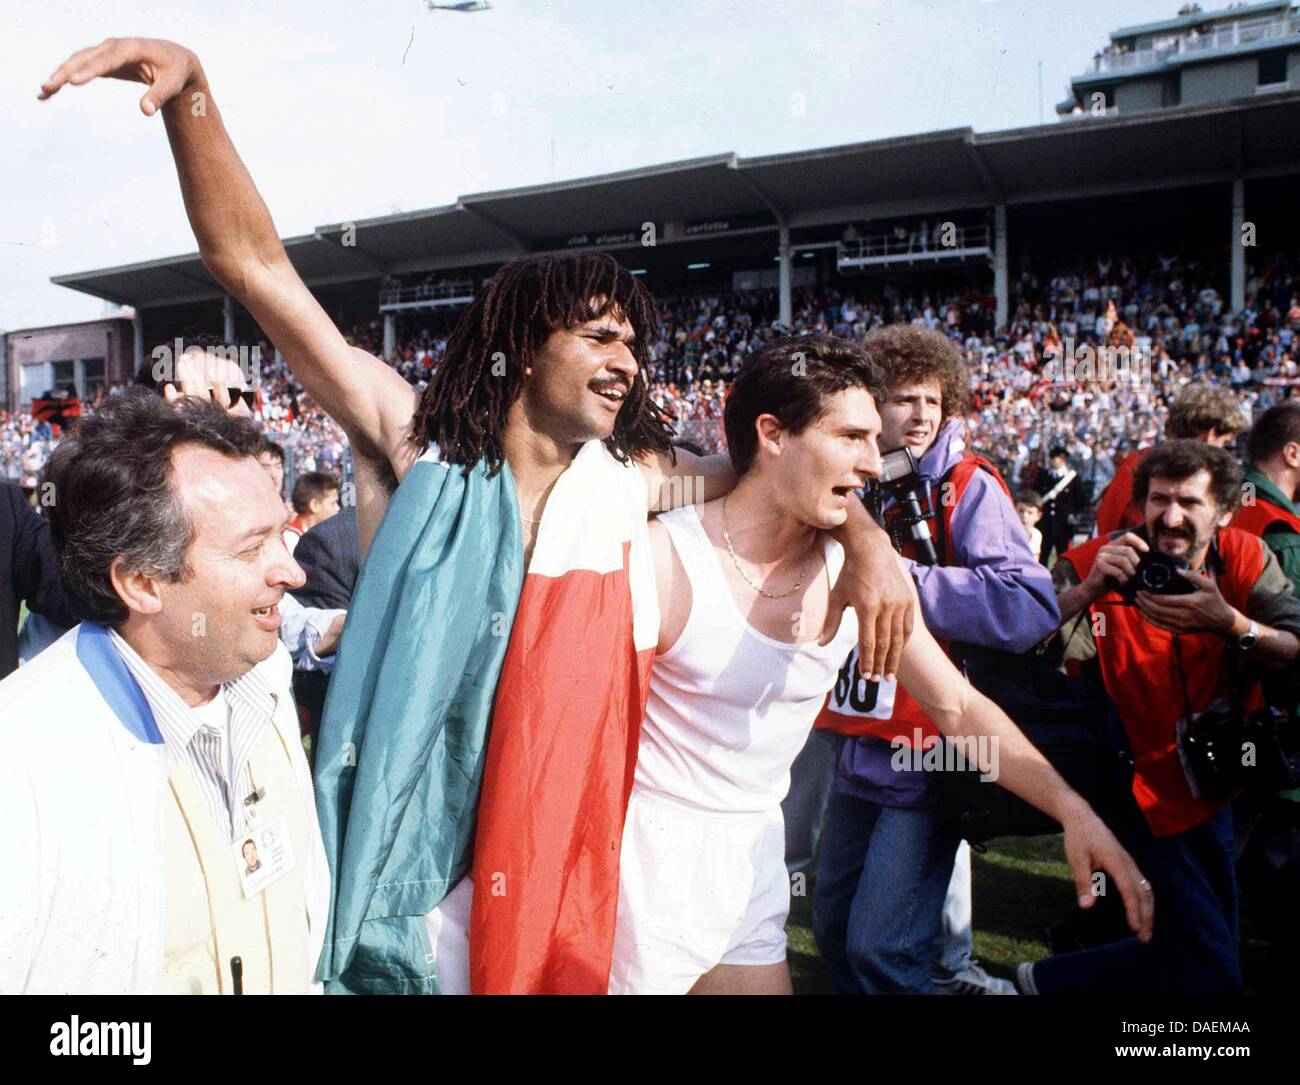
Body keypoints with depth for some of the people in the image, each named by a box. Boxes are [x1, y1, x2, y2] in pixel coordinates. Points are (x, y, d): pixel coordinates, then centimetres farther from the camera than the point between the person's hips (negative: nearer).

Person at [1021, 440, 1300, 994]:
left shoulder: (1244, 558, -7)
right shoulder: (1097, 562, -18)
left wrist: (1229, 623, -36)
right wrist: (1088, 589, -45)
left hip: (1211, 785, 5)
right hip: (1143, 792, -5)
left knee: (1204, 947, 19)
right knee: (1212, 971, -3)